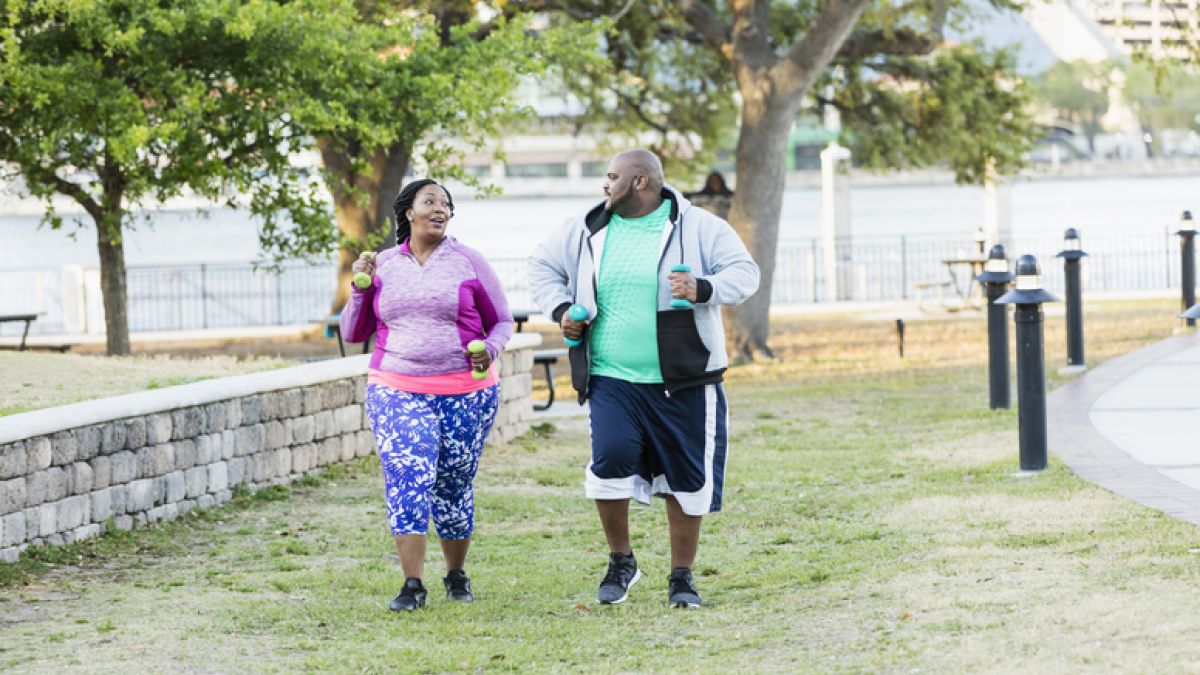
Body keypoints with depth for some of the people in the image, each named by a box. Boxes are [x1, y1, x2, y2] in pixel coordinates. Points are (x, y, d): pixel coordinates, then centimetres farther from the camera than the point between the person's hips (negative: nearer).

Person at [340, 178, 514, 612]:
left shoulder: (468, 263, 4)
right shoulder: (383, 266, 9)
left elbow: (502, 322, 10)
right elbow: (353, 334, 13)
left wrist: (491, 349, -12)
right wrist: (360, 288, -2)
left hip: (465, 393, 0)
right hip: (397, 392, 0)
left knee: (453, 485, 5)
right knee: (406, 476, -16)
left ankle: (457, 575, 26)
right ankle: (412, 586, -18)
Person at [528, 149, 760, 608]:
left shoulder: (698, 228, -2)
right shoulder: (589, 231, 7)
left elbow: (745, 272, -6)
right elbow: (543, 264, 22)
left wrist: (703, 289, -25)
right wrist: (560, 308, 6)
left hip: (683, 381, -1)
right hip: (612, 380, 1)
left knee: (685, 478, 4)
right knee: (611, 461, -18)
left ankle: (682, 576, 20)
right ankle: (620, 561, 4)